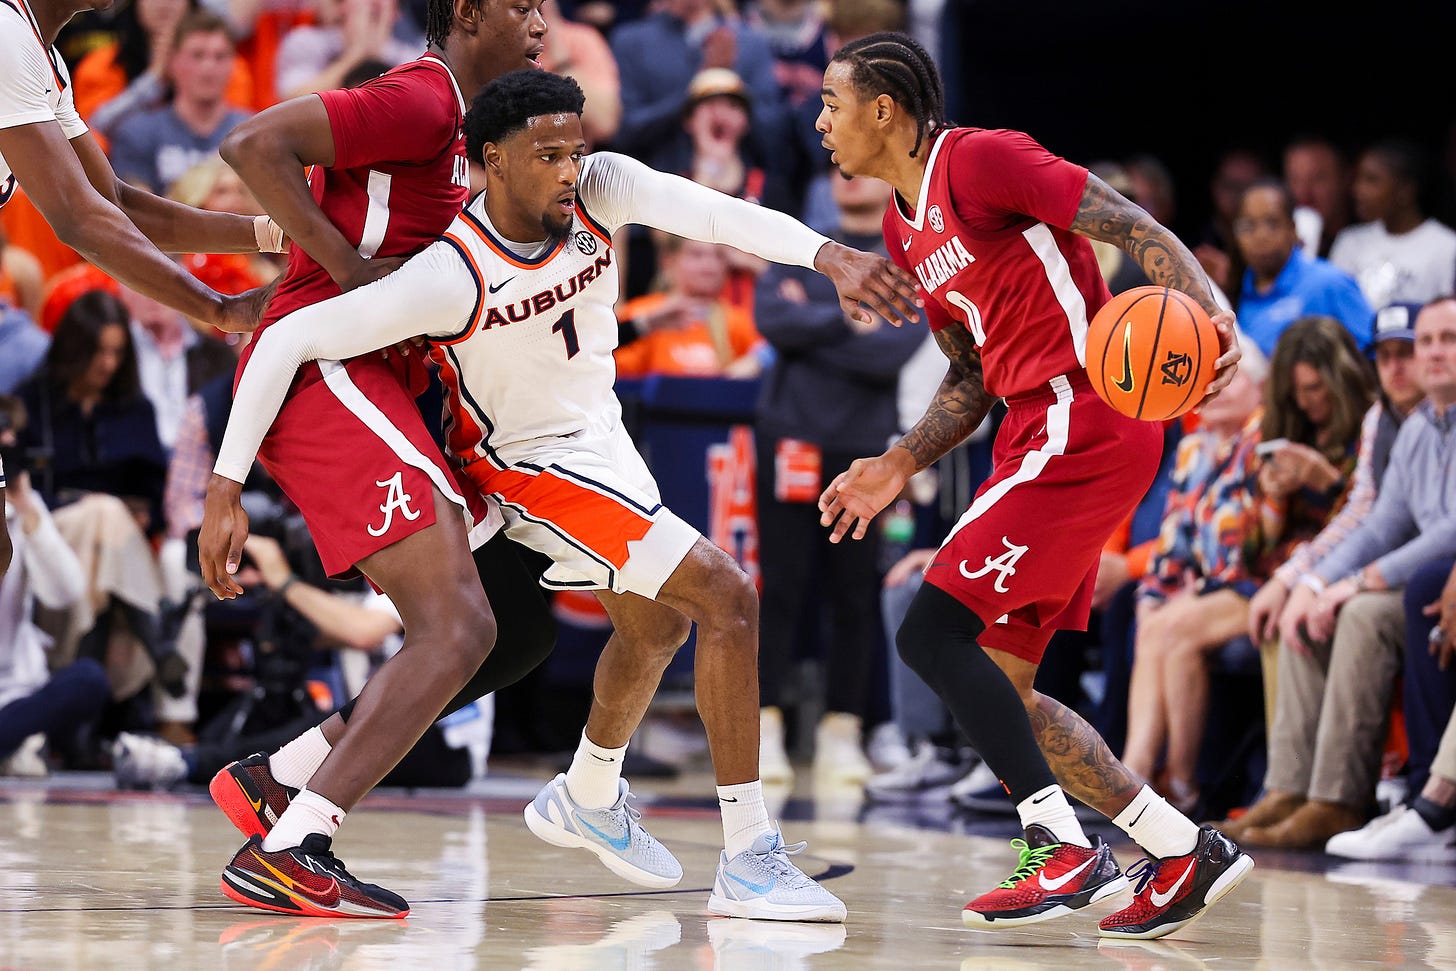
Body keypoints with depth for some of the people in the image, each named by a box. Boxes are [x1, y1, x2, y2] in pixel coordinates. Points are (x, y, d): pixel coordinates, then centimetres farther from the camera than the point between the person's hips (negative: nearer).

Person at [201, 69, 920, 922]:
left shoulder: (600, 188, -17)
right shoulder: (454, 276, -31)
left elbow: (712, 212, -32)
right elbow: (287, 341, -29)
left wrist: (829, 256, -50)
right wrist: (228, 492, -31)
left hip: (601, 433, 8)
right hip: (538, 467, -8)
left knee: (657, 627, 28)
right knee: (733, 601, -19)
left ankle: (588, 798, 55)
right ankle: (749, 862, -17)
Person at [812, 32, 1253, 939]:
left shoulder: (984, 159, -9)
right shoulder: (905, 228, 19)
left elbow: (1137, 230, -14)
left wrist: (1209, 315, -31)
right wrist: (899, 466, 12)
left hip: (1083, 418, -10)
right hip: (1039, 431, 10)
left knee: (933, 633, -15)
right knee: (997, 684, 9)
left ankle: (1064, 851, -14)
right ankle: (1188, 852, 12)